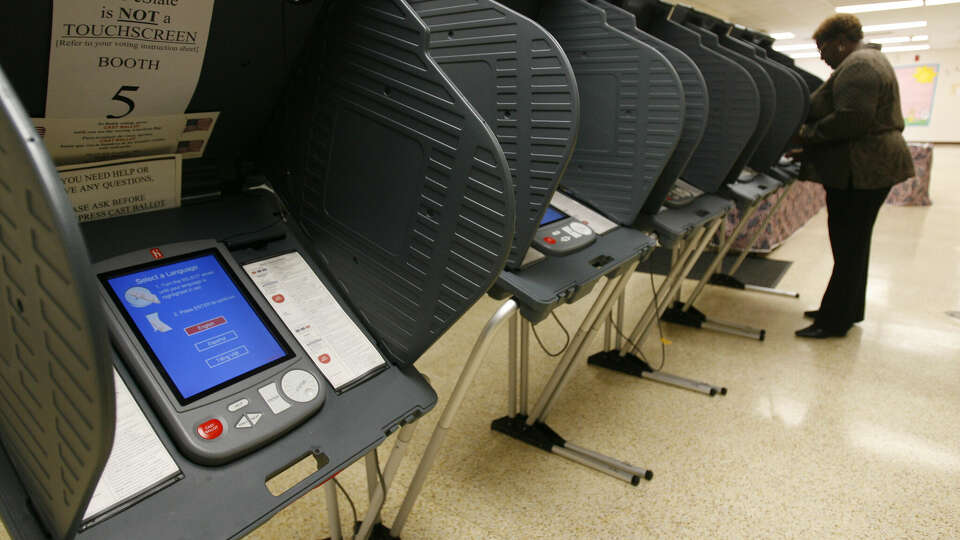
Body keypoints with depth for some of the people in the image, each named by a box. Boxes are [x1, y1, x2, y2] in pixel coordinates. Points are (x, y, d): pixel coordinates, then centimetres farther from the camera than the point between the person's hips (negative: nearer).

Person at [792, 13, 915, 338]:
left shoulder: (857, 66, -14)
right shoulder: (871, 59, 21)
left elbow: (852, 119, -26)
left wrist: (807, 134, -15)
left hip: (861, 171, -11)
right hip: (872, 166, 11)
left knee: (848, 245, -5)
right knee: (853, 242, 16)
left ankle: (835, 321, 2)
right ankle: (848, 310, 27)